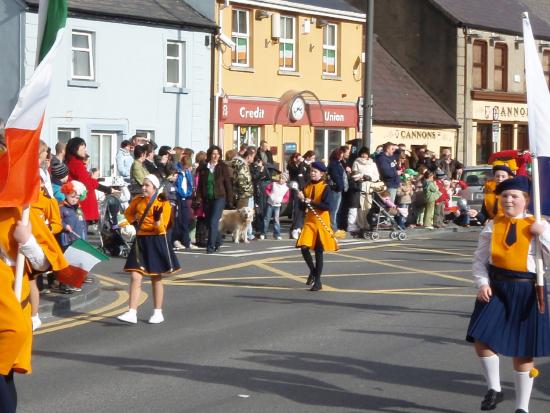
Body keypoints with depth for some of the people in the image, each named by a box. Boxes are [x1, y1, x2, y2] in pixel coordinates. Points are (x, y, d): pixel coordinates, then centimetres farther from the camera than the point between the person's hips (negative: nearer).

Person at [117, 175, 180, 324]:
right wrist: (135, 220, 11)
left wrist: (157, 219, -29)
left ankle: (158, 313, 18)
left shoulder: (163, 204, -7)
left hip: (156, 243, -4)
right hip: (140, 242, 4)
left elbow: (162, 228, -12)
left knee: (156, 278, 7)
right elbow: (128, 214, 26)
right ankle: (132, 313, -9)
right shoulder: (138, 201, 6)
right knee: (135, 277, -6)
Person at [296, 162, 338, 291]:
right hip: (309, 221, 4)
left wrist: (311, 202, -24)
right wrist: (302, 200, -12)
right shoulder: (307, 187, 8)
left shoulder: (325, 188, -6)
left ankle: (318, 281, 10)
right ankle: (313, 271, 18)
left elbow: (326, 206, -17)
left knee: (318, 251, 1)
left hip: (321, 222, -4)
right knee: (304, 247, -9)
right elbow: (304, 207, 9)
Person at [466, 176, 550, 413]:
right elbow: (480, 259, 5)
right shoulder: (493, 225, 4)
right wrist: (482, 283, -10)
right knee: (482, 339, -12)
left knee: (523, 352, 6)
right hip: (496, 289, 2)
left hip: (526, 292, -2)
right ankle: (494, 388, 14)